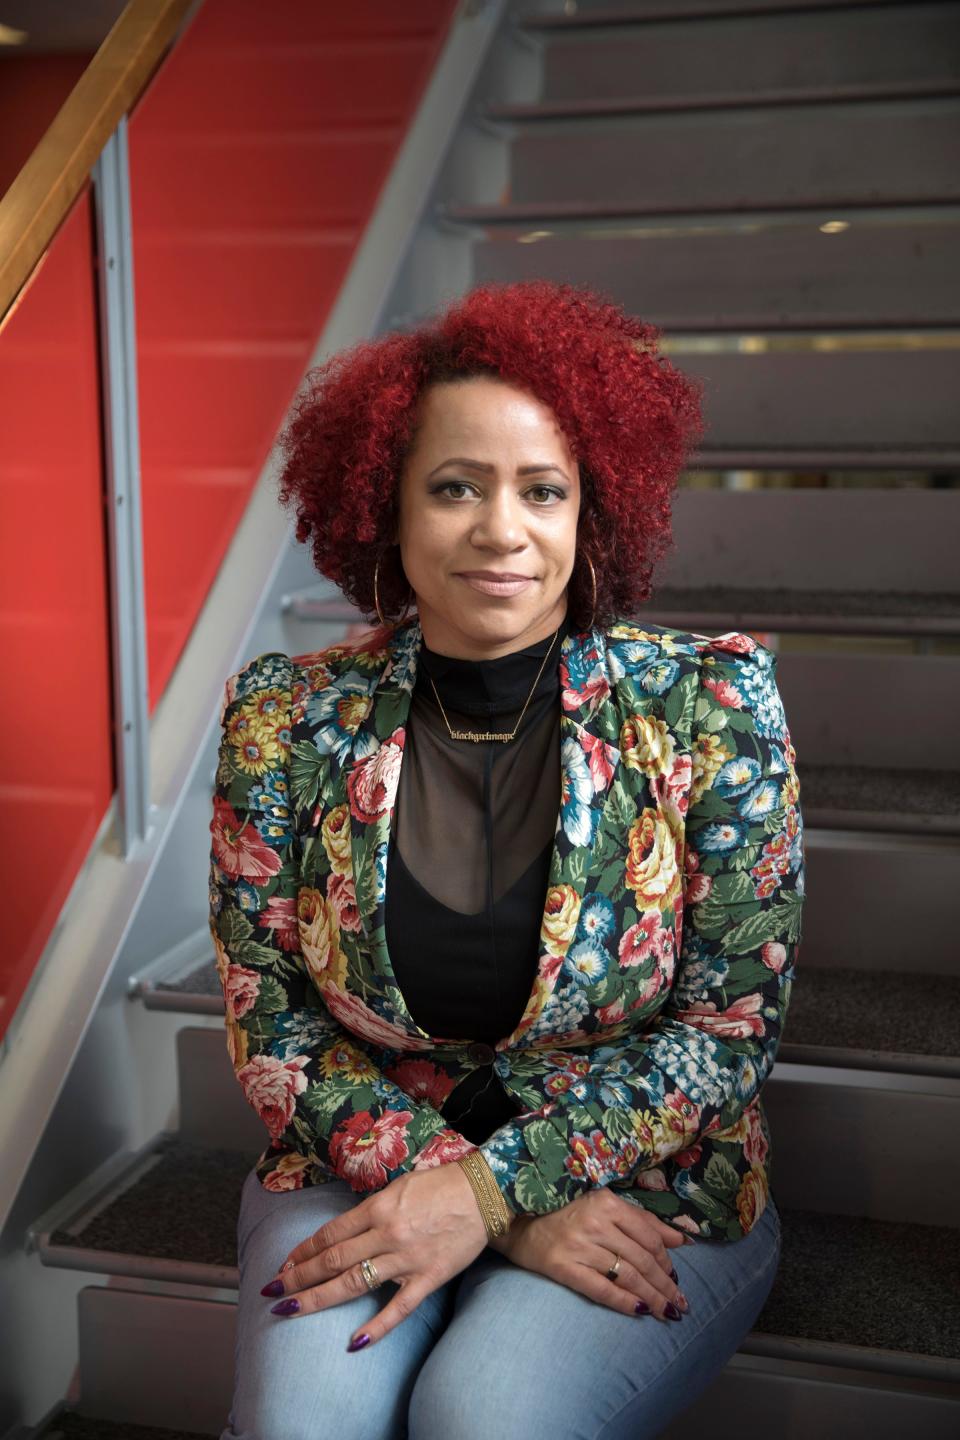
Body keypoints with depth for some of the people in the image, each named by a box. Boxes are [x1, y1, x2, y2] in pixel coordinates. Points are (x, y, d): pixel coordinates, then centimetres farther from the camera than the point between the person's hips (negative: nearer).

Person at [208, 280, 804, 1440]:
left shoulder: (709, 701, -10)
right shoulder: (285, 721, -7)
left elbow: (730, 1023, -8)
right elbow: (270, 1026, -4)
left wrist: (490, 1186, -18)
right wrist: (521, 1215, -14)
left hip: (650, 1189, 0)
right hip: (357, 1172, 1)